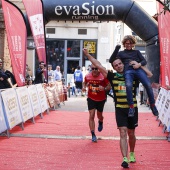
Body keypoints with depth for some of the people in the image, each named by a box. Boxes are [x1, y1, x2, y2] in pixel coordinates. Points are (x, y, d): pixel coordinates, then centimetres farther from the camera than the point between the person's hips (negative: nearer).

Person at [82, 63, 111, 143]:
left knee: (99, 115, 17)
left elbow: (109, 86, -12)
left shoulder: (103, 76, -17)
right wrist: (84, 87, -9)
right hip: (91, 98, 1)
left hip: (101, 99, -1)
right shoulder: (87, 76, -8)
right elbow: (85, 83, 13)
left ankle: (100, 122, 56)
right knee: (91, 116, -10)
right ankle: (93, 135, -6)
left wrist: (104, 89, -33)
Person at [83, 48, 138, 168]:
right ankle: (125, 159, -13)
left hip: (132, 108, 1)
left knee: (131, 134, 14)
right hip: (120, 109, -1)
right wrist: (87, 55, -1)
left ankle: (132, 153, 37)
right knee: (123, 133, -10)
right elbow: (99, 66, 1)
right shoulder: (112, 76, 2)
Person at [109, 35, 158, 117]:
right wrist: (116, 49, 4)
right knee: (128, 85, -35)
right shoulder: (121, 53, 26)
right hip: (128, 71, -1)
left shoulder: (136, 52, 28)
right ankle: (131, 107, -29)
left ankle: (152, 105, -10)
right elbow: (111, 60, 14)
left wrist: (139, 64, -5)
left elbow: (144, 61, 18)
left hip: (138, 69, 1)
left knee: (148, 85, -23)